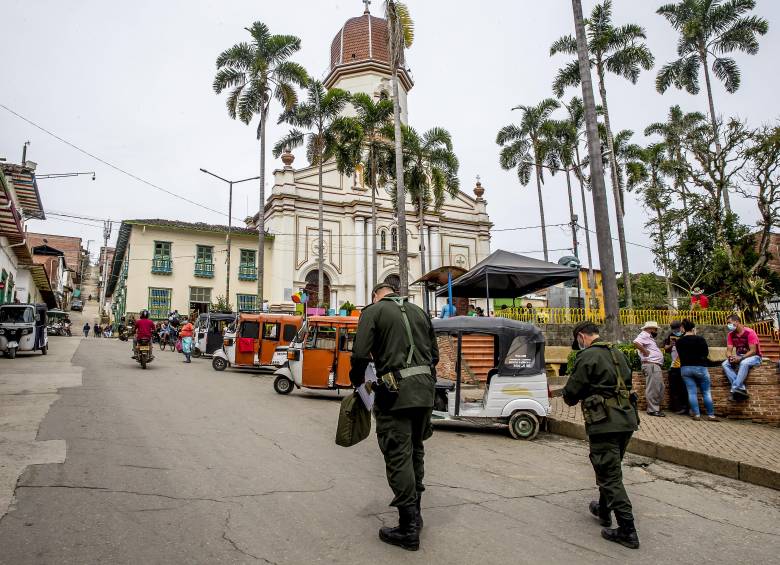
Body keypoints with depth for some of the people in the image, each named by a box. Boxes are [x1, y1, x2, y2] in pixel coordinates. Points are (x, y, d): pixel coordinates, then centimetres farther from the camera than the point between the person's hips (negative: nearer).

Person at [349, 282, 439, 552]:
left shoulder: (373, 311, 1)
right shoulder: (418, 311, 18)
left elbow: (361, 354, -10)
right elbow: (434, 353, 17)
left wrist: (357, 381, 6)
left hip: (396, 390, -6)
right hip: (425, 390, 6)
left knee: (398, 455, 0)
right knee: (415, 450, 18)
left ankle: (409, 528, 4)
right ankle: (415, 513, 31)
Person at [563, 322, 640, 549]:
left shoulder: (587, 357, -12)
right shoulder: (618, 353, 13)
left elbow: (570, 393, -11)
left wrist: (573, 398, 12)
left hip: (605, 423, -9)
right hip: (627, 420, 9)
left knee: (610, 475, 0)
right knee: (610, 469, 23)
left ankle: (627, 530, 2)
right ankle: (603, 510, 39)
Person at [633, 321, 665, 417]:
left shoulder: (649, 337, 25)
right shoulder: (644, 335, -8)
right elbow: (636, 343, -27)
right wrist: (645, 351, -18)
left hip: (656, 365, 11)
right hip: (650, 365, -11)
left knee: (660, 387, 15)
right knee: (652, 388, -8)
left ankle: (656, 408, 23)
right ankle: (652, 410, -4)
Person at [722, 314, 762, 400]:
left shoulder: (749, 332, -17)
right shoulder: (731, 334, 2)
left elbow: (753, 351, -20)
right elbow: (729, 350, -1)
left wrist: (740, 358, -32)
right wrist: (730, 357, -24)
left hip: (754, 357, -6)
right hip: (739, 357, 6)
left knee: (744, 363, -39)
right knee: (725, 364, -22)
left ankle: (735, 389, -41)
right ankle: (742, 389, -33)